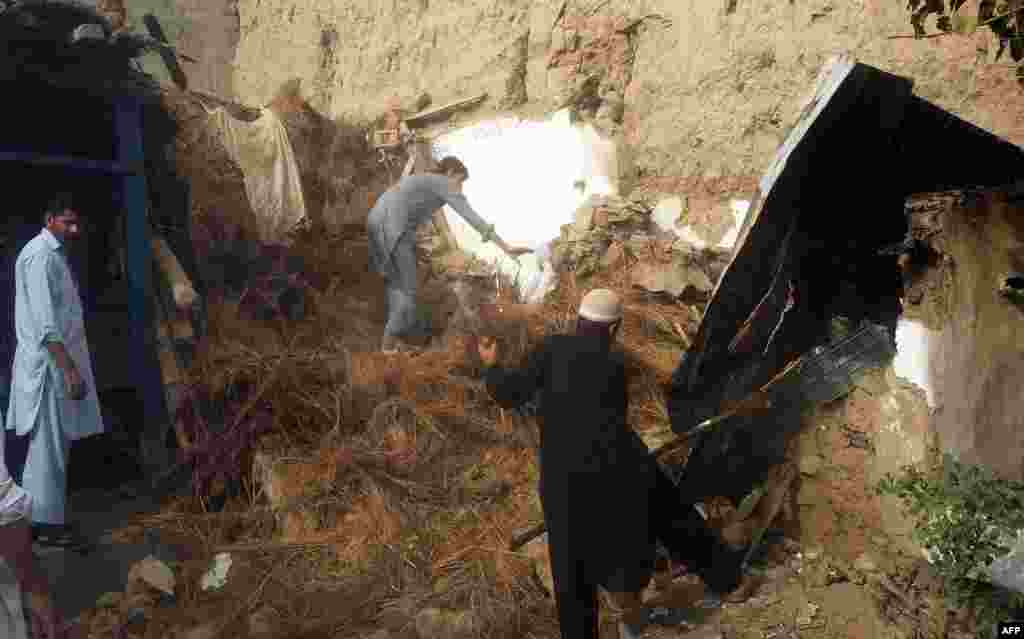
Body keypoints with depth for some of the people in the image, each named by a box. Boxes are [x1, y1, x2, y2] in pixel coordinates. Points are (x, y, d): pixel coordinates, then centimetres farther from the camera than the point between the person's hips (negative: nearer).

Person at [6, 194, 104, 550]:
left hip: (58, 360, 10)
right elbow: (45, 322, -22)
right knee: (50, 446, -2)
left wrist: (71, 365, 20)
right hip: (49, 364, -10)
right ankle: (48, 524, 7)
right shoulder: (40, 256, -15)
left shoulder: (54, 253, 15)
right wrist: (69, 369, -24)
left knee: (51, 444, 15)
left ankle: (38, 516, 25)